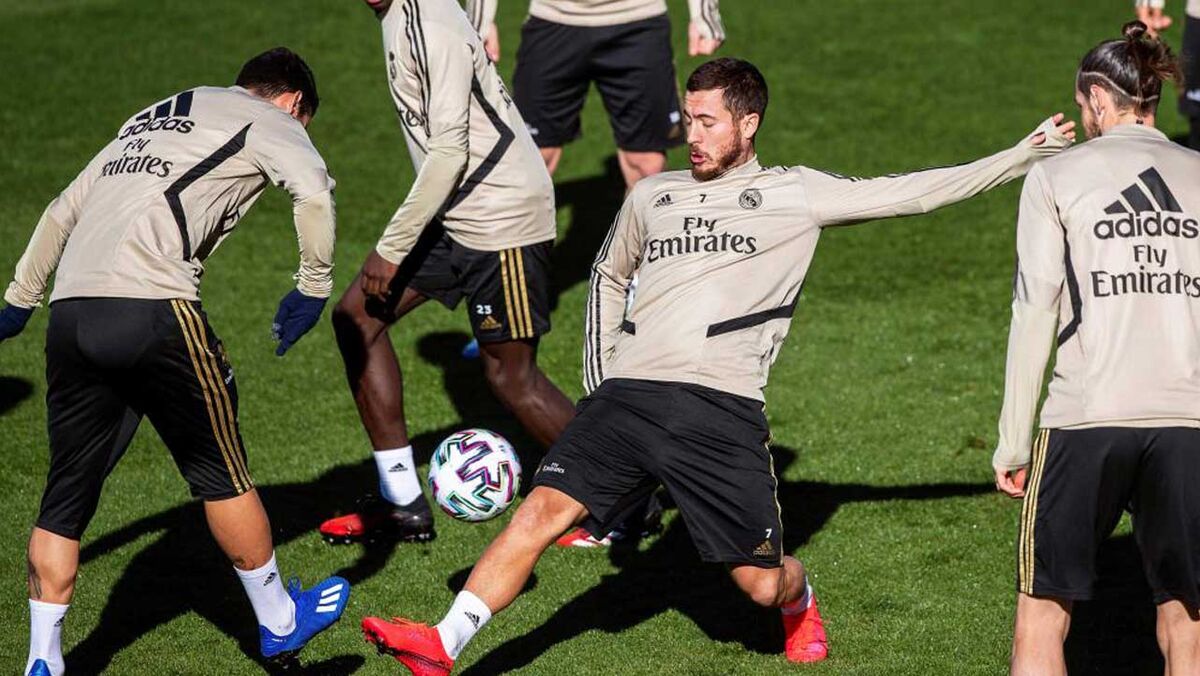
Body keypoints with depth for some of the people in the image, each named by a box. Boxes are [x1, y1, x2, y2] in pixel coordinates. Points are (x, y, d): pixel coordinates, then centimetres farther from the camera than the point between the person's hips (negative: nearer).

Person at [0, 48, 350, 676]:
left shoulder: (148, 122, 32)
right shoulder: (266, 119, 12)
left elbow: (62, 211, 33)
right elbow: (313, 189, -9)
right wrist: (314, 289, -1)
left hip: (71, 313, 6)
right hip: (153, 308, -6)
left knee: (66, 495, 11)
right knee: (219, 470, 11)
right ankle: (280, 623, 25)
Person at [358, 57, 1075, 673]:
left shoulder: (795, 194, 8)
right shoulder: (653, 195, 20)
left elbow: (913, 192, 7)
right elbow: (609, 275, 36)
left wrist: (1024, 154, 3)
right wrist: (600, 381, 27)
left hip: (723, 409, -3)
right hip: (629, 395, 3)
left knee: (765, 585, -1)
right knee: (545, 508, -16)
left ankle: (800, 603, 35)